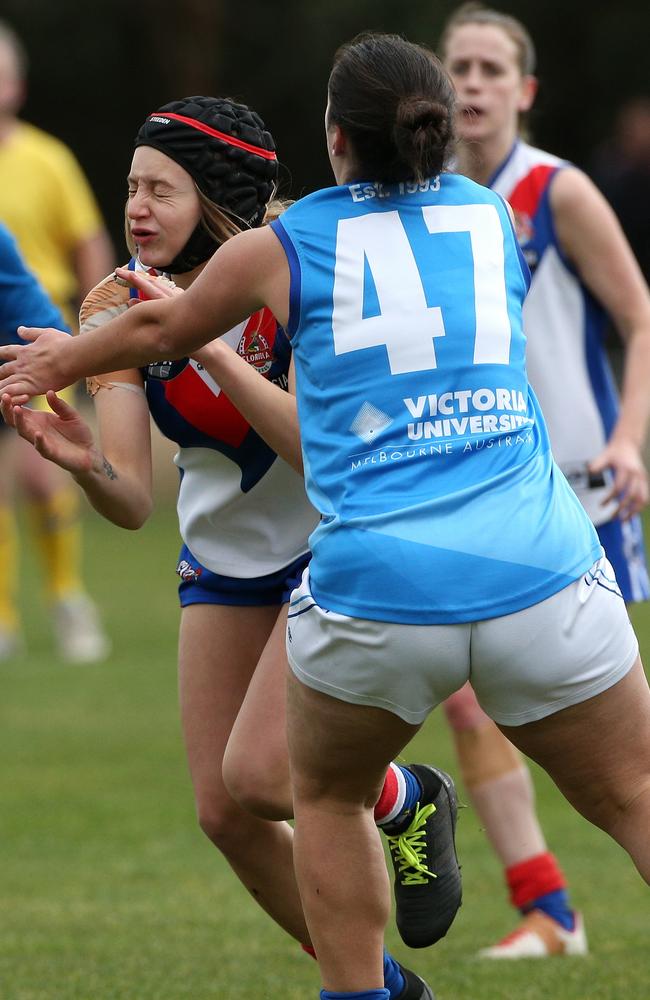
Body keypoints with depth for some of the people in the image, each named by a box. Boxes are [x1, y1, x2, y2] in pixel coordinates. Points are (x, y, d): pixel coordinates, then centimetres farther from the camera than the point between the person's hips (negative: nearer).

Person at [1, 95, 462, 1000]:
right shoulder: (122, 309, -13)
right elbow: (134, 503, -18)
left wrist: (211, 348, -41)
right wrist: (87, 464, -41)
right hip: (225, 564, 5)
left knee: (258, 774, -20)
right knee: (224, 812, 0)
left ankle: (412, 802, 13)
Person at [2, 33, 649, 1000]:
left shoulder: (287, 246, 6)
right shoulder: (495, 219, 14)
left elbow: (160, 331, 27)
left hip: (374, 586, -1)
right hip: (540, 577, 1)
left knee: (329, 798, 25)